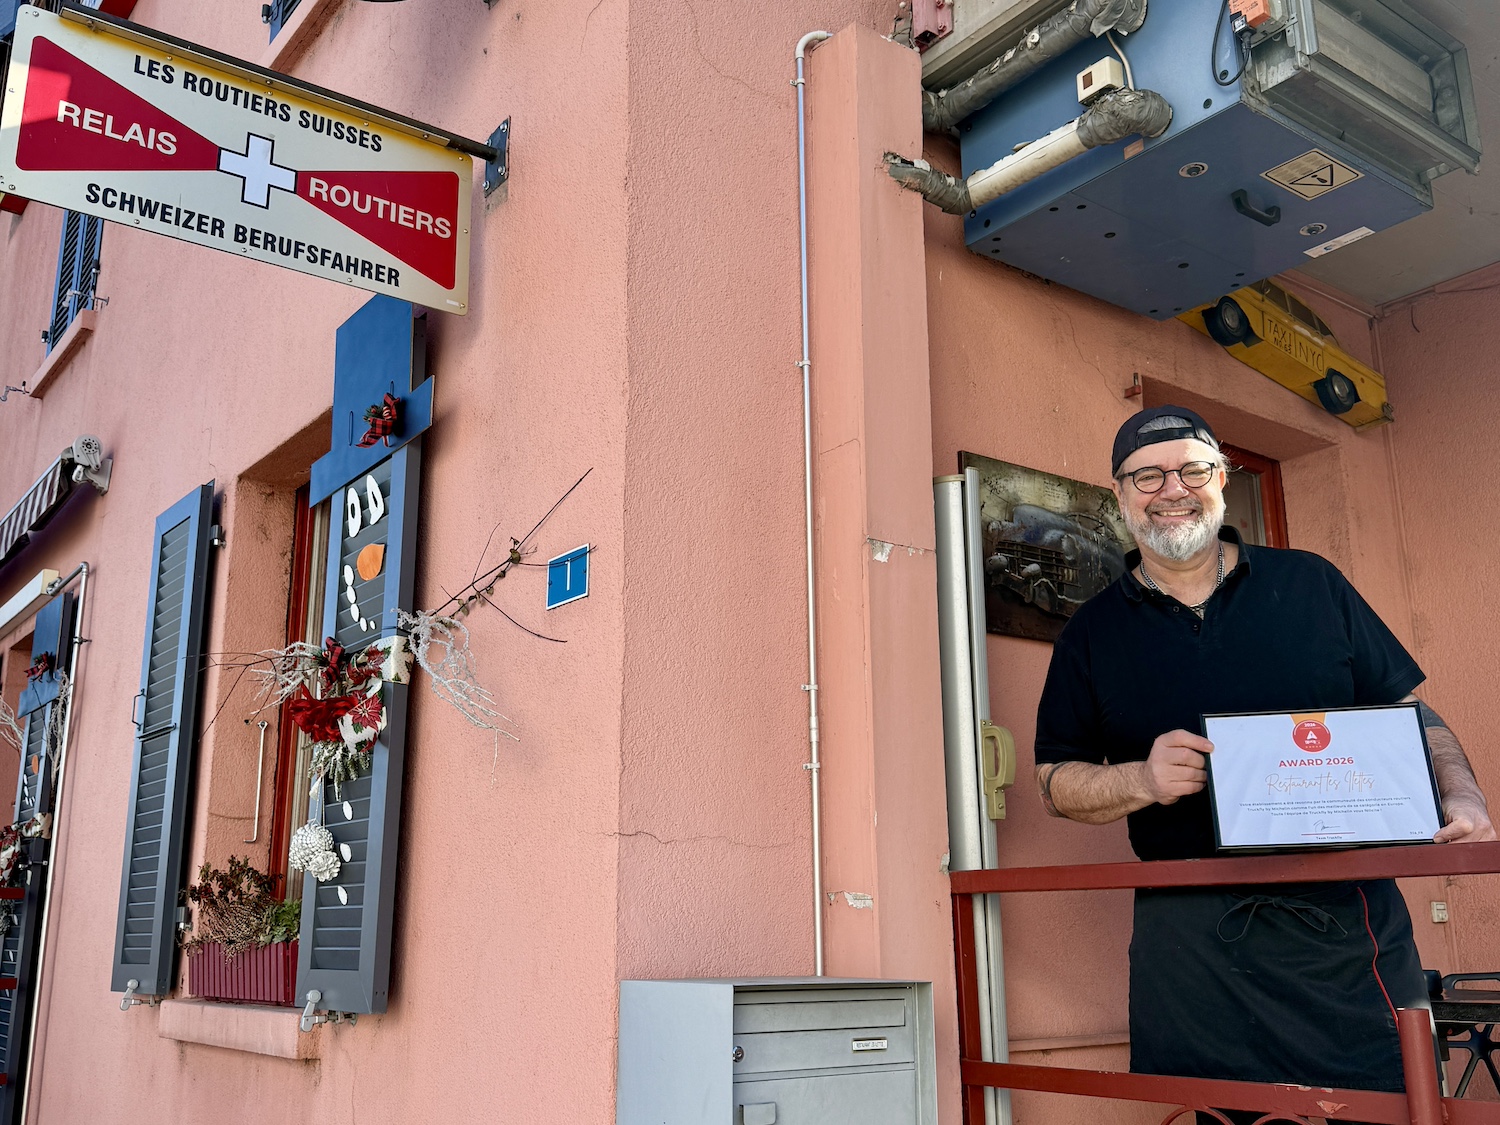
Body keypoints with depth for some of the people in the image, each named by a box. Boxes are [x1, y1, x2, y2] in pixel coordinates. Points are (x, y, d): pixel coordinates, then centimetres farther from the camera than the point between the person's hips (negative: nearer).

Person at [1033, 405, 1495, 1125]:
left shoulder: (1312, 585, 9)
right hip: (1189, 941, 0)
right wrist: (1142, 780, -12)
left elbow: (1410, 711, 12)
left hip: (1346, 917, 1)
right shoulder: (1094, 633, 8)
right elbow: (1056, 781, 7)